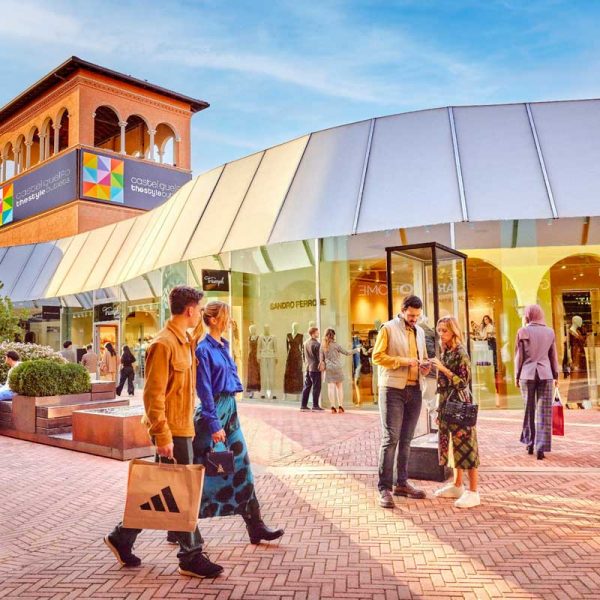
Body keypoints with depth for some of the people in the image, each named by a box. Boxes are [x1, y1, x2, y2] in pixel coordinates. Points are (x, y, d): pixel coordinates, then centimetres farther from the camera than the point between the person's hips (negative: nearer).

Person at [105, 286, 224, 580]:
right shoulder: (163, 344, -18)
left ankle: (122, 537, 31)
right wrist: (162, 435, -22)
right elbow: (152, 394, -20)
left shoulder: (186, 341, 11)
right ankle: (191, 557, 14)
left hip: (183, 427, 10)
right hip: (171, 431, -9)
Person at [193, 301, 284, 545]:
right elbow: (204, 390, -16)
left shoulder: (224, 346, 11)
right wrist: (214, 424, -18)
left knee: (241, 467, 7)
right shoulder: (204, 349, -13)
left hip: (229, 409, 8)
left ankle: (256, 527, 13)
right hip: (212, 411, -8)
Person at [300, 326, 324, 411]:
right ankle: (315, 405, 2)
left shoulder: (305, 343, 9)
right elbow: (319, 357, -14)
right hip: (315, 368, -8)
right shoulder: (316, 344, -15)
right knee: (316, 387, 0)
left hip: (308, 368, 8)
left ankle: (303, 405, 13)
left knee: (307, 386, 12)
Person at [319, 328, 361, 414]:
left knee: (331, 387, 2)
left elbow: (321, 359, 4)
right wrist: (356, 350, 10)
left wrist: (324, 367, 18)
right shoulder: (335, 345, -7)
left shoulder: (322, 346, 1)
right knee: (340, 387, 7)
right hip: (338, 368, -2)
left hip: (329, 369, 2)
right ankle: (340, 407, 6)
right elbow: (347, 353, -2)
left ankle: (333, 407, -2)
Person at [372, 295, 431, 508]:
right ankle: (384, 488, -4)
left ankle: (402, 483, 19)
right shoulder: (388, 328, -1)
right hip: (393, 389, -6)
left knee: (406, 439, 10)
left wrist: (425, 366, 3)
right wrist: (403, 361, -17)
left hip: (414, 390, 6)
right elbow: (377, 356, -8)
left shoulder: (419, 332, 17)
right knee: (390, 438, -8)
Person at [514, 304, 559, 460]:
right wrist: (555, 375, 17)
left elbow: (519, 356, -2)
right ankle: (541, 448, -2)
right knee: (544, 412, 2)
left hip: (527, 374, -1)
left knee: (529, 409, 14)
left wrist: (517, 376, 7)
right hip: (545, 374, 1)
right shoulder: (549, 332, 3)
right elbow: (553, 356, 8)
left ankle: (530, 443, 21)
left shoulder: (523, 332, -4)